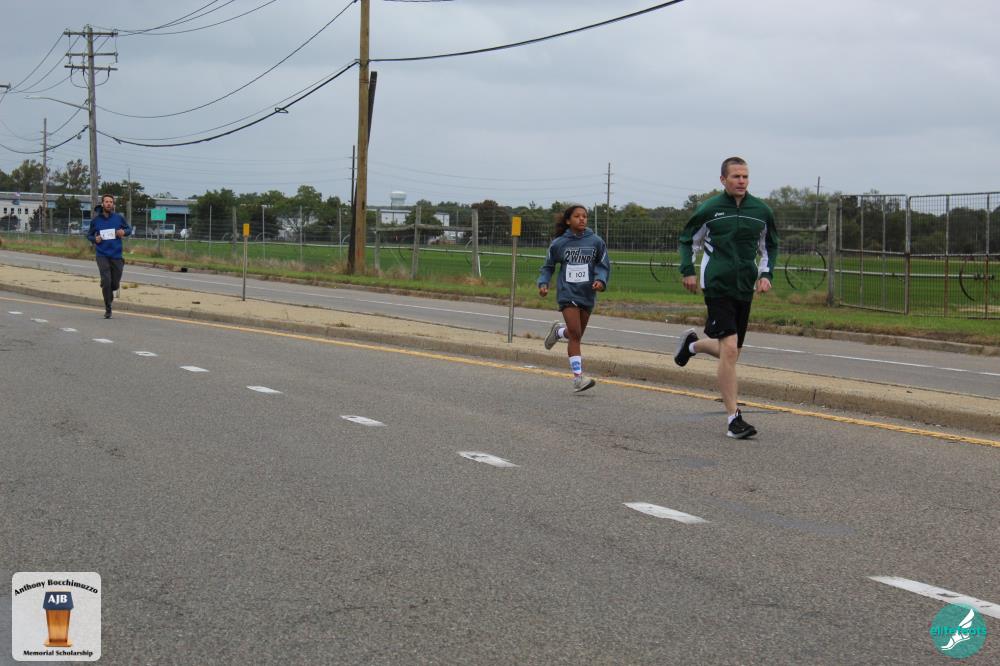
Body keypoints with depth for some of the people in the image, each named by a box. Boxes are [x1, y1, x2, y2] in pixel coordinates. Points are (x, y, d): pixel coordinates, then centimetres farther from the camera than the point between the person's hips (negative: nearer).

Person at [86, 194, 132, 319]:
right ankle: (108, 309, -3)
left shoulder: (119, 218, 1)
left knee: (115, 285, 5)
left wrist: (124, 232, -9)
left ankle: (109, 292, 42)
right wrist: (95, 239, -9)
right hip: (102, 255, -1)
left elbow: (129, 229, 13)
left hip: (116, 255, 1)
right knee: (106, 281, -15)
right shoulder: (96, 220, 2)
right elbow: (89, 235, 13)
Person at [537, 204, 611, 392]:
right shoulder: (559, 243, -2)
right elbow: (548, 266, 11)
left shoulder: (596, 242, -1)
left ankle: (559, 331, 50)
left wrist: (601, 280, -13)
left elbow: (604, 265, 6)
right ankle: (578, 377, -11)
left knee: (576, 335, 15)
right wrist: (543, 284, -3)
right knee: (575, 334, -13)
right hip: (567, 293, -3)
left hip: (587, 294, 3)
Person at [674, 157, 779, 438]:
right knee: (729, 349, -16)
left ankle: (692, 344, 46)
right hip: (717, 286, -5)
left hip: (745, 288, 5)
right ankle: (734, 419, -12)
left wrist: (765, 274, 6)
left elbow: (770, 246, 20)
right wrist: (688, 270, -1)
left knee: (730, 352, 13)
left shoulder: (761, 211, 6)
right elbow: (687, 240, 10)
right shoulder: (709, 209, -3)